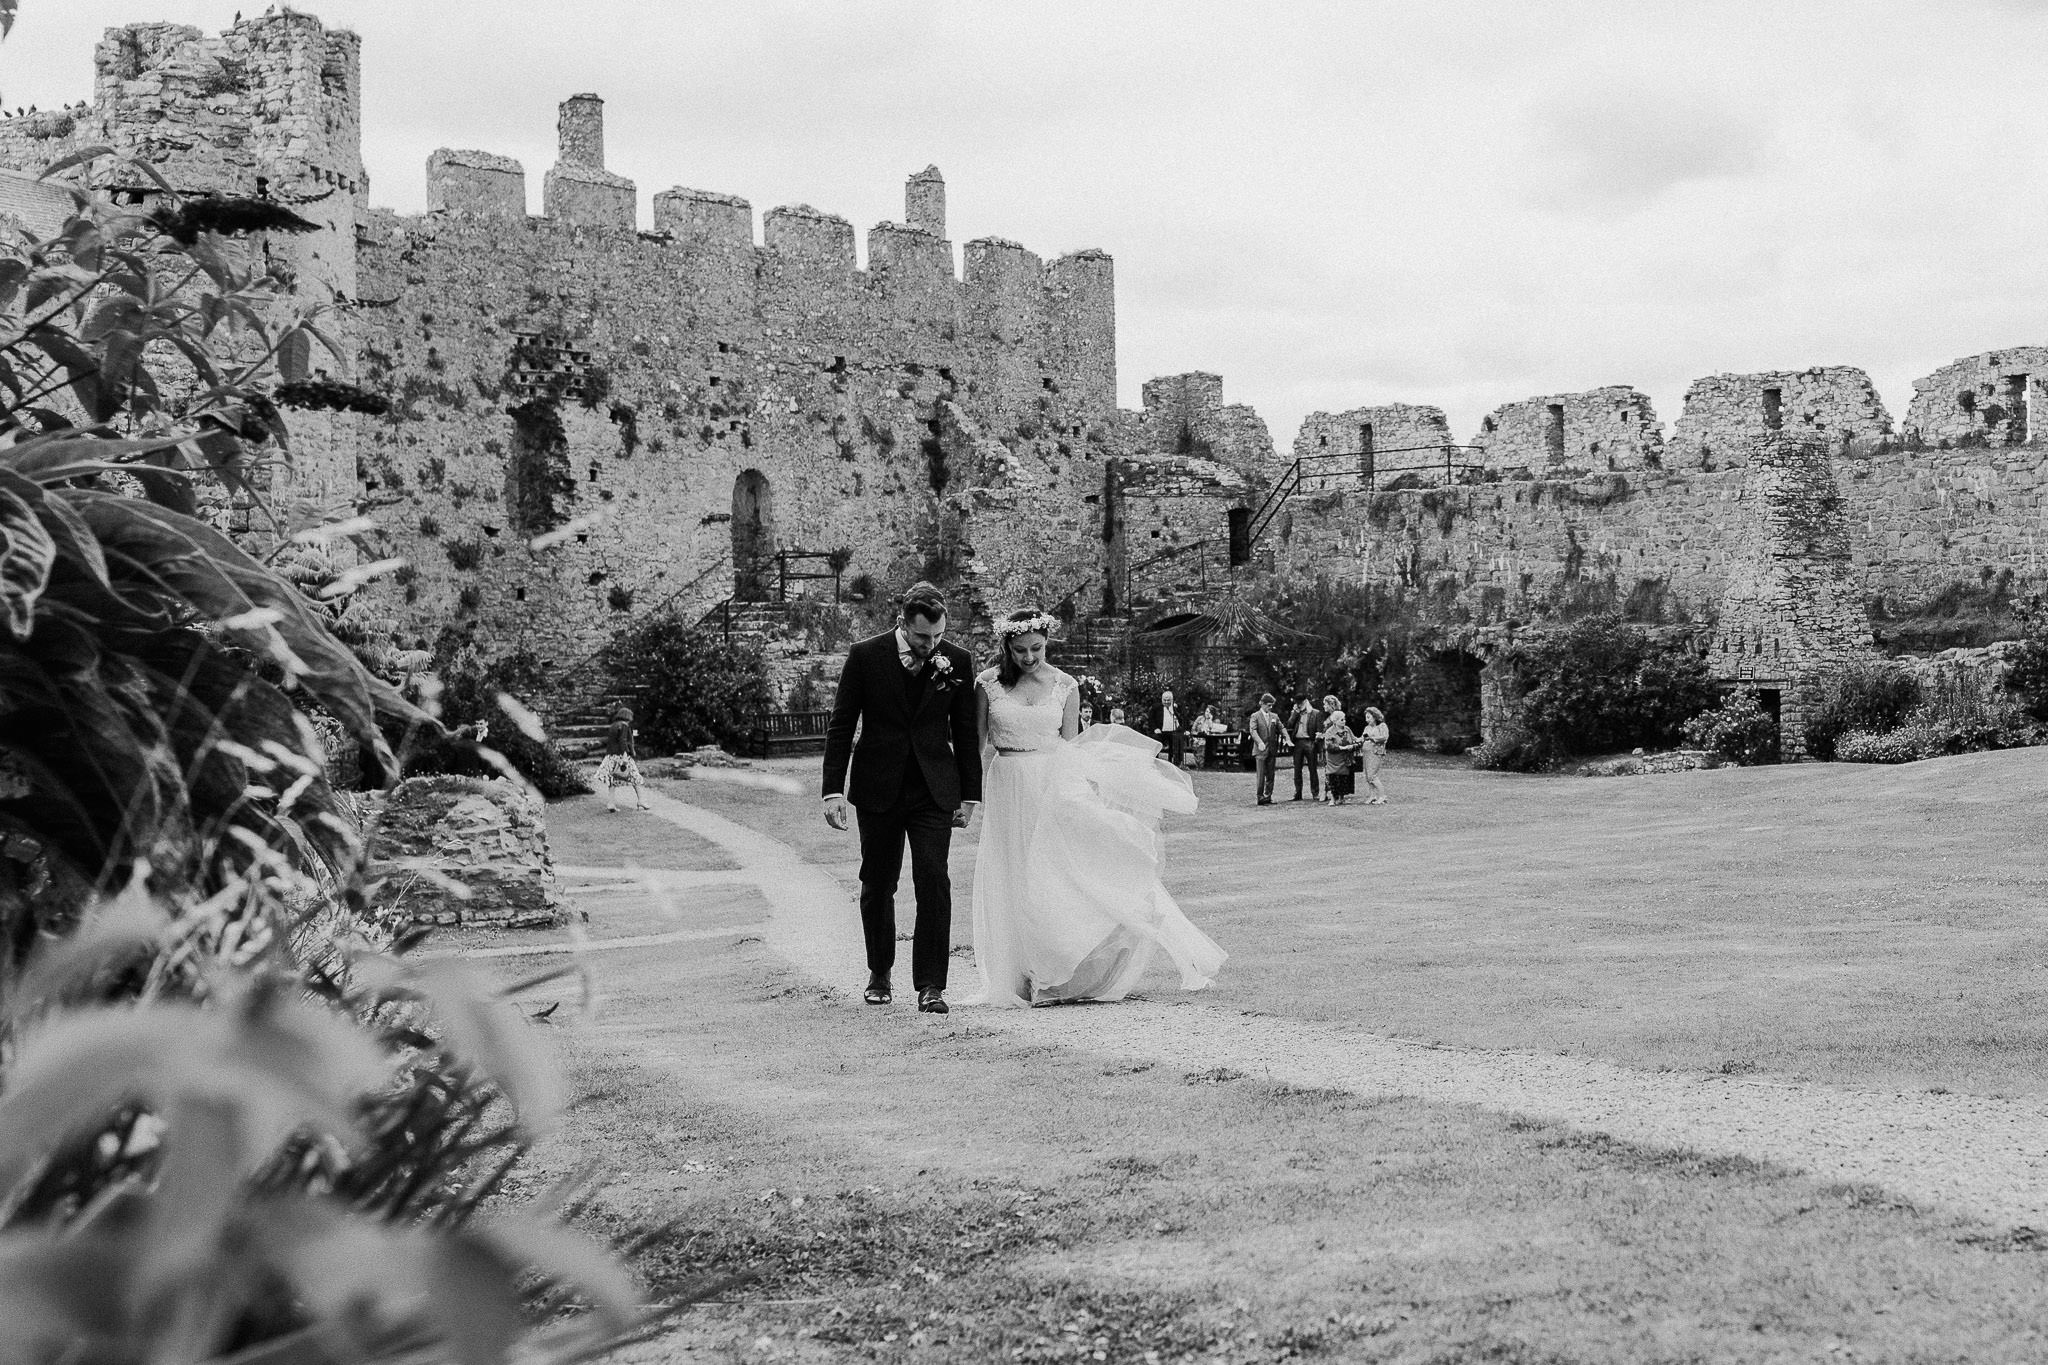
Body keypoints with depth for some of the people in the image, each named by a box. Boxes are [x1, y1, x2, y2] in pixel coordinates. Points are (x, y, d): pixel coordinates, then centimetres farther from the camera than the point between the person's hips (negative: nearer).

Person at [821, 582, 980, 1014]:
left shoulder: (958, 661, -2)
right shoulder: (866, 656, -6)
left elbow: (965, 732, 6)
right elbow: (840, 725, -1)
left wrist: (970, 795, 8)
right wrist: (834, 789, -6)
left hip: (934, 791, 0)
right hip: (878, 788, 0)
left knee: (934, 882, -11)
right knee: (877, 885, 10)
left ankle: (930, 984, -5)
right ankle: (879, 973, 28)